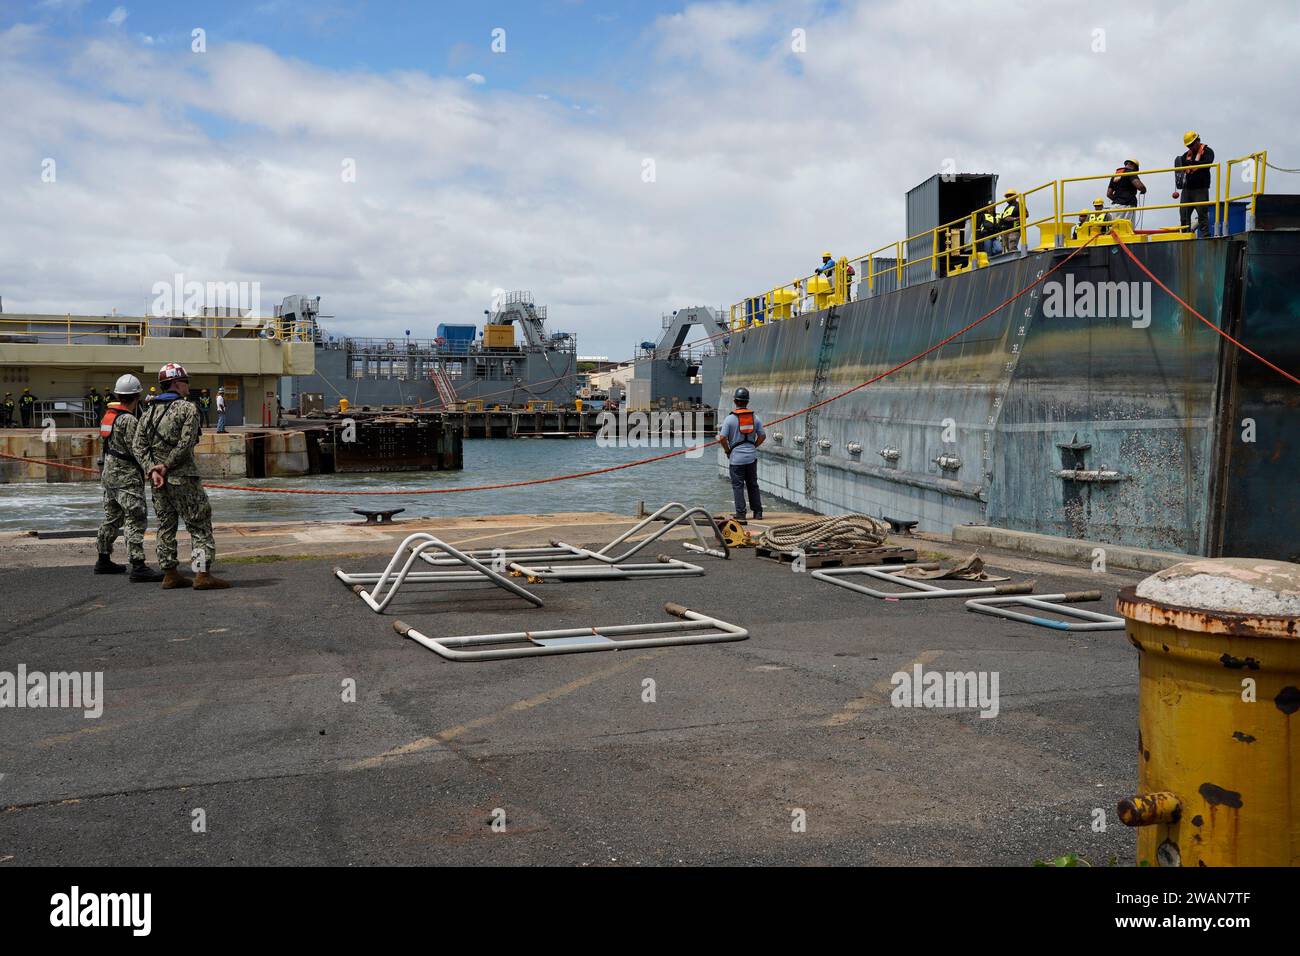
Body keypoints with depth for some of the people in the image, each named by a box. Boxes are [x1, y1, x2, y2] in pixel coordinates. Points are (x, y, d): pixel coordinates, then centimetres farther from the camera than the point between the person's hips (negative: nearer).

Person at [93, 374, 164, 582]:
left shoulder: (109, 414, 9)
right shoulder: (129, 420, -18)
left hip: (109, 473, 10)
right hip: (127, 476, -10)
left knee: (112, 517, 19)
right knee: (136, 519, -11)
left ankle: (103, 560, 29)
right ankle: (138, 567, -17)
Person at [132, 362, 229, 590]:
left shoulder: (149, 411, 13)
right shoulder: (188, 409, -7)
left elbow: (138, 445, 4)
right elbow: (185, 444, -18)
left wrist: (152, 469, -4)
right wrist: (166, 465, -9)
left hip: (159, 479, 7)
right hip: (183, 478, -7)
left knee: (166, 527, 13)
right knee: (200, 526, -3)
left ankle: (170, 574, 16)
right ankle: (202, 574, -9)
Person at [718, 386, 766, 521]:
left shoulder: (729, 419, -9)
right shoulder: (754, 417, 3)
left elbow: (722, 438, -14)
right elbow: (762, 436, 5)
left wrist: (727, 451, 2)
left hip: (736, 458, -4)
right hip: (752, 456, 4)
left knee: (738, 485, 2)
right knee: (753, 485, 13)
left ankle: (741, 513, 0)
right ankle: (758, 512, 14)